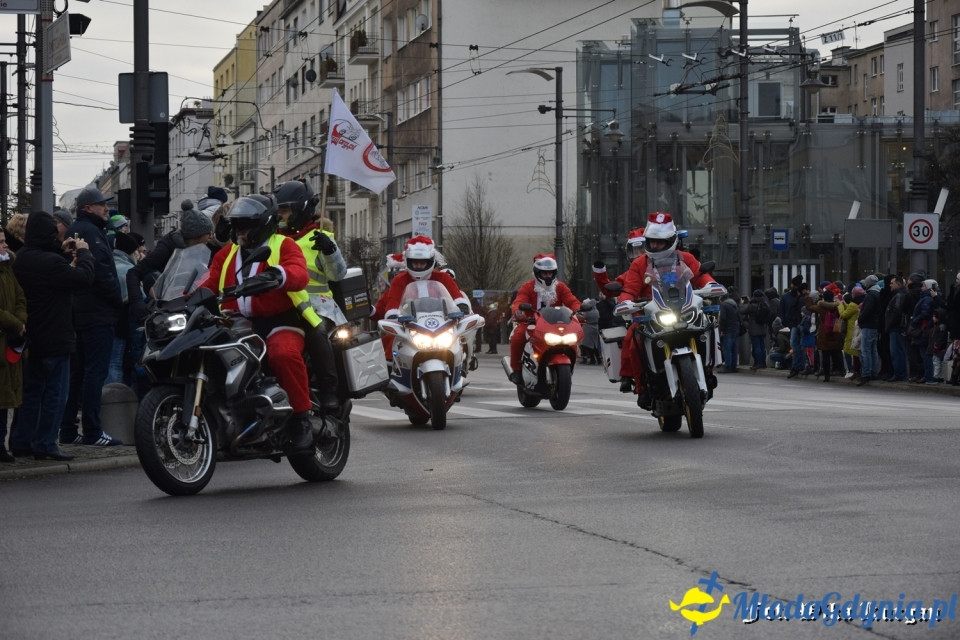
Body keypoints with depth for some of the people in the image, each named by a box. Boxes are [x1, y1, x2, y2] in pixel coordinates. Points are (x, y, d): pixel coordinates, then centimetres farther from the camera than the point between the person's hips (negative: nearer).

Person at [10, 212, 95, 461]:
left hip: (31, 338, 9)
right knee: (55, 393, 0)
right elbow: (84, 277, -22)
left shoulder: (22, 259, 4)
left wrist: (60, 251, 12)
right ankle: (45, 444, 1)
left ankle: (22, 441, 20)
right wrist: (83, 253, -7)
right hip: (54, 338, -9)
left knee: (31, 392, 17)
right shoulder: (50, 262, -24)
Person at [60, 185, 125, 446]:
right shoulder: (91, 232, -12)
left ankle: (68, 430, 15)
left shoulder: (74, 231, 19)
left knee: (77, 373, 12)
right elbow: (102, 272, -20)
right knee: (95, 372, -9)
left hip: (79, 313, 10)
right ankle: (92, 432, -11)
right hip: (98, 313, -10)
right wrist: (118, 300, -9)